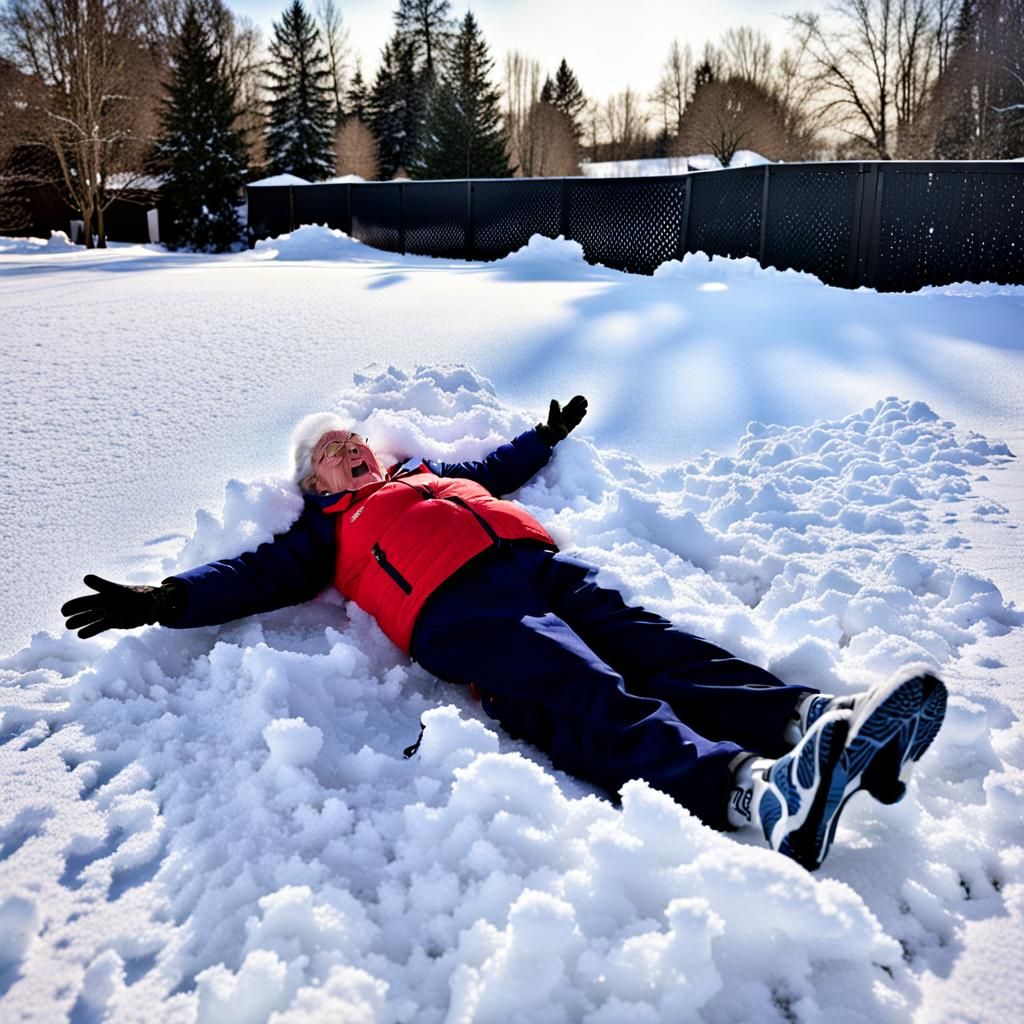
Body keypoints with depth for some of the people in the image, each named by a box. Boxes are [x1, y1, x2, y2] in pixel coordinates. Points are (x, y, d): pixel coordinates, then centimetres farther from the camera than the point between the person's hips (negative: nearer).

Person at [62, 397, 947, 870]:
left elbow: (498, 468, 55)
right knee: (586, 696, -31)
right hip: (459, 606, -6)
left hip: (544, 567, 6)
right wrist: (167, 599, 2)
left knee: (659, 652, -19)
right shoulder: (329, 530, 26)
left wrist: (547, 434, 67)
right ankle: (749, 788, -55)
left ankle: (816, 718, -39)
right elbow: (262, 572, 15)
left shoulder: (432, 473, 42)